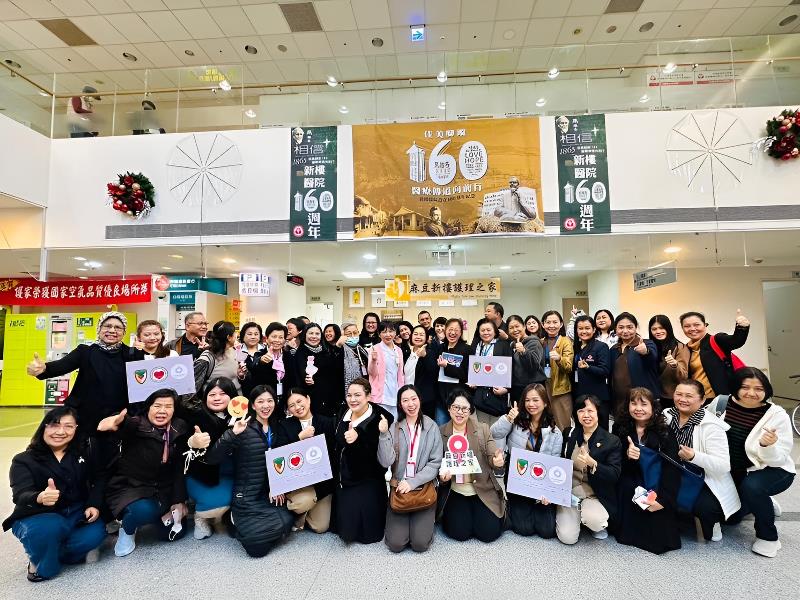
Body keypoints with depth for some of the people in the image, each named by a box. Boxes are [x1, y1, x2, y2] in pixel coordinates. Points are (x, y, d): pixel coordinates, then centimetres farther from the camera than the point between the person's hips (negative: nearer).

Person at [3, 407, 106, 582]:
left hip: (76, 513, 2)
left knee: (95, 533, -27)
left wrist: (94, 505, -15)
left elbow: (97, 479, 3)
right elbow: (21, 496, -23)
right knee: (50, 527, -36)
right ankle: (41, 565, -4)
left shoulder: (84, 451, 1)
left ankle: (50, 550, 1)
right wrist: (39, 498, -47)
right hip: (37, 517, -2)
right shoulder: (24, 460, -8)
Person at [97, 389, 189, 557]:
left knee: (176, 532, -2)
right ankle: (127, 527, 2)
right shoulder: (137, 426, -19)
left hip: (162, 490, 4)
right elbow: (125, 423, -45)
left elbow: (179, 468, -2)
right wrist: (117, 422, -70)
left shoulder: (179, 430, -5)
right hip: (128, 487, -4)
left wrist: (179, 501, -6)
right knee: (145, 511, -34)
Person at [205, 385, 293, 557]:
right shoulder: (243, 429, -10)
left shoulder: (276, 428, 7)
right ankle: (238, 520, 10)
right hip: (246, 496, -5)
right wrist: (232, 434, -30)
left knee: (285, 522, -19)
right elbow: (211, 459, -17)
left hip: (269, 494, 5)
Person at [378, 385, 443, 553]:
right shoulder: (394, 429, -1)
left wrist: (413, 482, -13)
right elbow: (386, 462, -10)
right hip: (399, 488, 1)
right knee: (395, 543, -7)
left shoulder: (431, 427, -4)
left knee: (420, 543, -9)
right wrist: (384, 435, -22)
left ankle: (423, 520, 21)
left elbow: (435, 463, -5)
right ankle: (397, 521, 23)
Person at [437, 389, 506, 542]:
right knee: (460, 532, -15)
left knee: (489, 532, -10)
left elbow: (493, 456, -8)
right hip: (454, 491, 0)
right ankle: (449, 514, 17)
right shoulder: (440, 432, -4)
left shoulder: (483, 429, -3)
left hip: (482, 490, 1)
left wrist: (498, 461, -32)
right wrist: (442, 476, -20)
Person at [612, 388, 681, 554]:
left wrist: (663, 498, -25)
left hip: (657, 485, -2)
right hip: (630, 484, 2)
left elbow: (672, 467, -13)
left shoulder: (665, 432, -5)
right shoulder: (620, 429, 1)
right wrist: (626, 456, -22)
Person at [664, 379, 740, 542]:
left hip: (705, 484, -5)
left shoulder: (711, 426, -17)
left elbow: (723, 466, -22)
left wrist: (694, 456, -38)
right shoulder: (667, 416, -1)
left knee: (704, 507, -32)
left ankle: (709, 525, 6)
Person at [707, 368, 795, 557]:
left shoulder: (777, 415, -21)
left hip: (773, 471, -4)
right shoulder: (721, 403, -13)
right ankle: (763, 503, 41)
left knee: (750, 486, -36)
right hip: (735, 472, 4)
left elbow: (778, 459, -22)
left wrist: (768, 446, -42)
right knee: (731, 517, 9)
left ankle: (768, 536, -9)